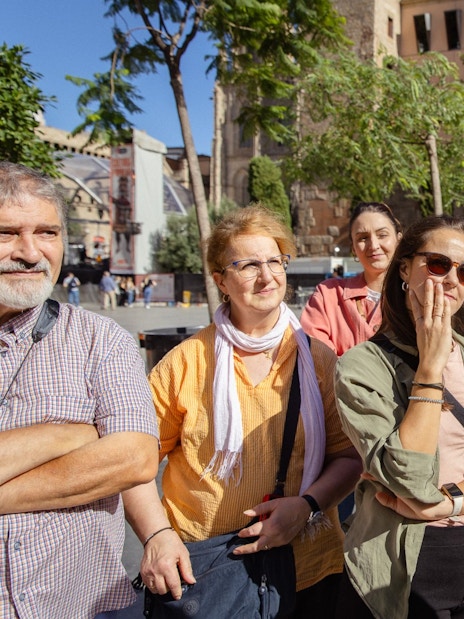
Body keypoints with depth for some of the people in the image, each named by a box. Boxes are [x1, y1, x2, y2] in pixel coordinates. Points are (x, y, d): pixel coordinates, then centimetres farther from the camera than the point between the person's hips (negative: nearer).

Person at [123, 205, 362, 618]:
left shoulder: (318, 357, -1)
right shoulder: (185, 362, -6)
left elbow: (349, 455, 1)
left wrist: (307, 504, -16)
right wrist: (157, 535, -15)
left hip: (308, 571, 2)